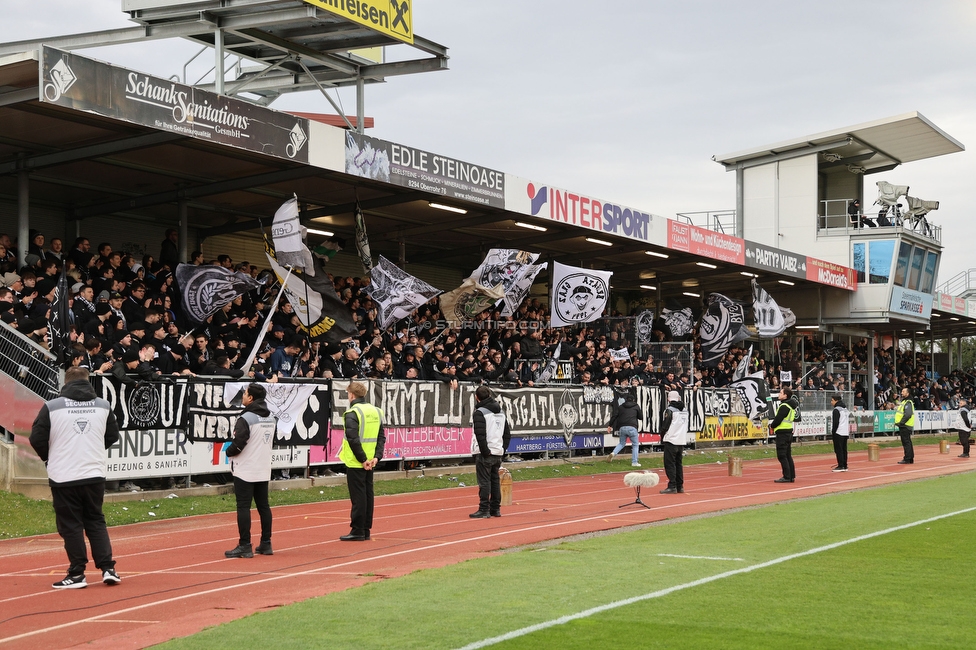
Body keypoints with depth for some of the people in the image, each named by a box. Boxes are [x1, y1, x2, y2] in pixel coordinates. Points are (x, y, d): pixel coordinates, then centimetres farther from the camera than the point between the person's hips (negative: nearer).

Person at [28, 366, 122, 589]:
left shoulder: (52, 407, -7)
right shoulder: (104, 406, 3)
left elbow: (37, 439, -4)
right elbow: (112, 436, 12)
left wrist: (49, 457, 16)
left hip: (63, 477, -3)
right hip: (94, 474, 3)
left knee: (70, 525, 5)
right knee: (96, 522, 14)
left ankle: (77, 574, 6)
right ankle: (108, 568, 8)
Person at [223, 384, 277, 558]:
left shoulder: (246, 418, -16)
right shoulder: (271, 418, 9)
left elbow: (238, 444, -22)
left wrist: (229, 452, -2)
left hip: (245, 471, -8)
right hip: (264, 470, 8)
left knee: (243, 507, -5)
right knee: (263, 506, 13)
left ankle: (245, 546, -6)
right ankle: (266, 544, 17)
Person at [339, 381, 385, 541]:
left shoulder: (352, 413, -13)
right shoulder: (376, 411, 10)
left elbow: (353, 440, -20)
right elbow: (381, 437, 8)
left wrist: (362, 459, -15)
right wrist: (376, 456, 1)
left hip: (356, 462, -7)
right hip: (370, 462, 7)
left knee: (358, 496, -3)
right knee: (368, 494, 11)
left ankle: (357, 531, 0)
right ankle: (366, 530, 16)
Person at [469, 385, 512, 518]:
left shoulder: (480, 412, -11)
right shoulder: (501, 413, 15)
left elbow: (480, 434, -19)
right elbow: (508, 434, 17)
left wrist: (485, 450, -14)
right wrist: (503, 449, 16)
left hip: (485, 453, -7)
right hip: (498, 453, 7)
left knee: (484, 481, -5)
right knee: (495, 480, 13)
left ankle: (484, 510, -4)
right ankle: (496, 509, 16)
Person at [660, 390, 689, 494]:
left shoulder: (669, 410, -11)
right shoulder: (684, 410, 11)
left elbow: (665, 426, -10)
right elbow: (686, 425, 15)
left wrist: (662, 438, 4)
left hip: (671, 440, -7)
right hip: (682, 441, 7)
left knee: (669, 464, -4)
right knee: (678, 463, 14)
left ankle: (672, 486, -9)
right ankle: (680, 487, 14)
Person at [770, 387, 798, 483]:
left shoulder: (784, 406, -17)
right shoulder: (791, 405, 14)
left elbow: (778, 420, -20)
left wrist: (771, 425, 0)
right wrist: (774, 425, 10)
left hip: (782, 433, -10)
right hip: (789, 432, 10)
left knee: (782, 456, -7)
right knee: (788, 455, 14)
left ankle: (787, 477, -8)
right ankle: (792, 476, 16)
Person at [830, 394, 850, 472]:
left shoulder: (836, 410, -12)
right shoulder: (845, 409, 16)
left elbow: (835, 423, -16)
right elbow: (848, 422, 19)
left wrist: (833, 433, -12)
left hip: (838, 433, -9)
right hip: (845, 433, 9)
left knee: (838, 450, -6)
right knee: (844, 450, 10)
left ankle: (841, 466, -9)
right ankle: (845, 466, 11)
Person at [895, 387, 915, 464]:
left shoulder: (908, 403, -14)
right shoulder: (903, 402, 19)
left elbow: (908, 415, -26)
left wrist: (901, 423, -22)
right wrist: (898, 422, 12)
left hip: (906, 426, -11)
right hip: (903, 426, 11)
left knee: (906, 442, -8)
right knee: (907, 442, 14)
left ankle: (907, 459, -7)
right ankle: (910, 459, 20)